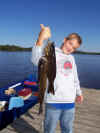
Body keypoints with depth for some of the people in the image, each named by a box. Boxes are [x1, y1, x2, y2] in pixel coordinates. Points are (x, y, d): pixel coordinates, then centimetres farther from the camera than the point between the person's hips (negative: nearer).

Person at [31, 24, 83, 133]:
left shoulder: (71, 58, 13)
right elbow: (36, 61, -29)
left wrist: (78, 92, 25)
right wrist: (41, 39, -41)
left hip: (70, 101, 6)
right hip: (53, 101, -5)